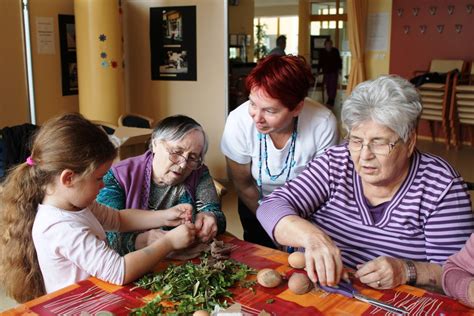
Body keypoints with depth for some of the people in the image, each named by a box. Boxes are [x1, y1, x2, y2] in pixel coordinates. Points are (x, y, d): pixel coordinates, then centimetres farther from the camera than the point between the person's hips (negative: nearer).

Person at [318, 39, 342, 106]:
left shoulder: (335, 51, -6)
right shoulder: (322, 52, -5)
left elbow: (339, 60, 0)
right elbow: (320, 62, -1)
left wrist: (339, 68, -7)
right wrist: (318, 70, -6)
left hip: (334, 71, -1)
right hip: (326, 71, 2)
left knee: (333, 85, -5)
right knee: (327, 86, 5)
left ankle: (332, 99, 1)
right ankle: (329, 98, 18)